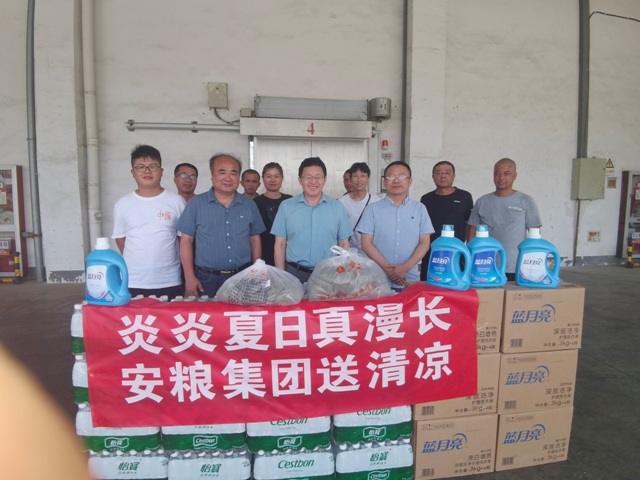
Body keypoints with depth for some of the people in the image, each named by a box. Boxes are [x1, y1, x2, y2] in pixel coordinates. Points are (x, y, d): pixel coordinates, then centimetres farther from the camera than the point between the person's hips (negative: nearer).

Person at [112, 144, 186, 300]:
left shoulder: (176, 201, -2)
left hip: (169, 282, -1)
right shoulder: (122, 204, 4)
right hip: (133, 282, 1)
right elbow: (120, 238, 12)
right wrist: (135, 262, 4)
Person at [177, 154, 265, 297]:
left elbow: (255, 239, 11)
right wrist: (190, 277, -7)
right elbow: (186, 240, -1)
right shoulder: (196, 203, -2)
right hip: (206, 279, -2)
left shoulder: (249, 205, 6)